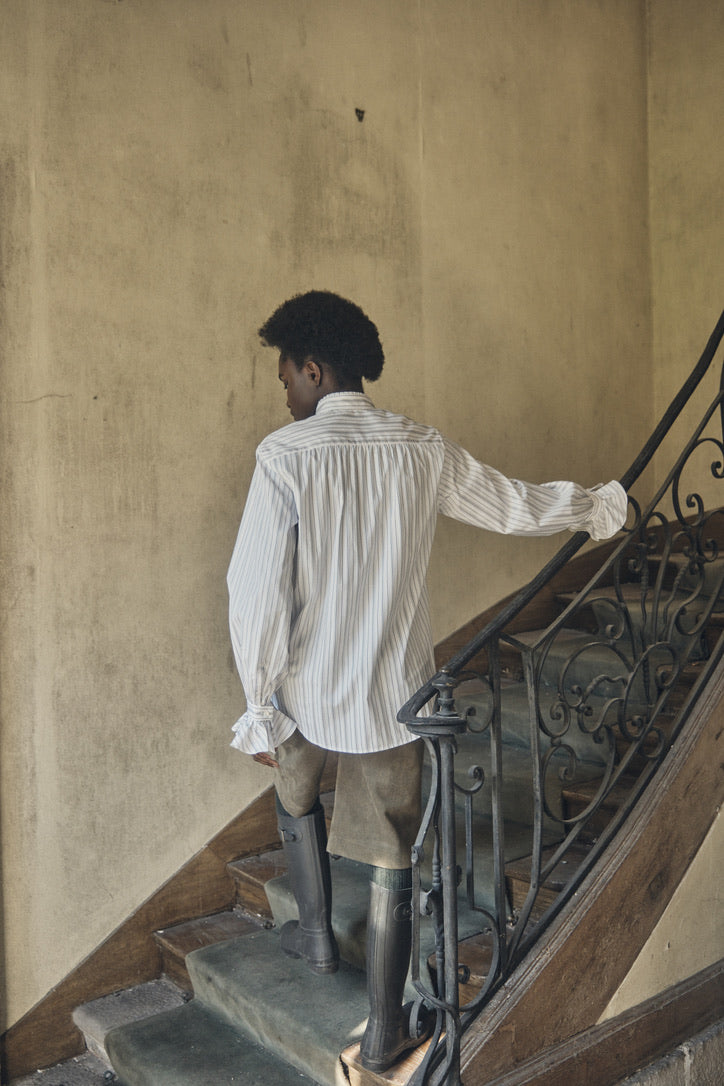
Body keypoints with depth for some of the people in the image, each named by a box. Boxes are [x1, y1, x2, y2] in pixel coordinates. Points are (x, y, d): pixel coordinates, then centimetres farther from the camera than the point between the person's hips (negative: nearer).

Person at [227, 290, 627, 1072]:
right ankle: (384, 1029, 24)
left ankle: (317, 934, 43)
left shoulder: (284, 455, -15)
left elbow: (257, 594, -18)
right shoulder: (423, 451, -3)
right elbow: (517, 507, 10)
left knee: (296, 797, 31)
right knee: (390, 858, 13)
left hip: (308, 691, -1)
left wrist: (260, 707, -7)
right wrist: (596, 505, 29)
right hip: (395, 691, 2)